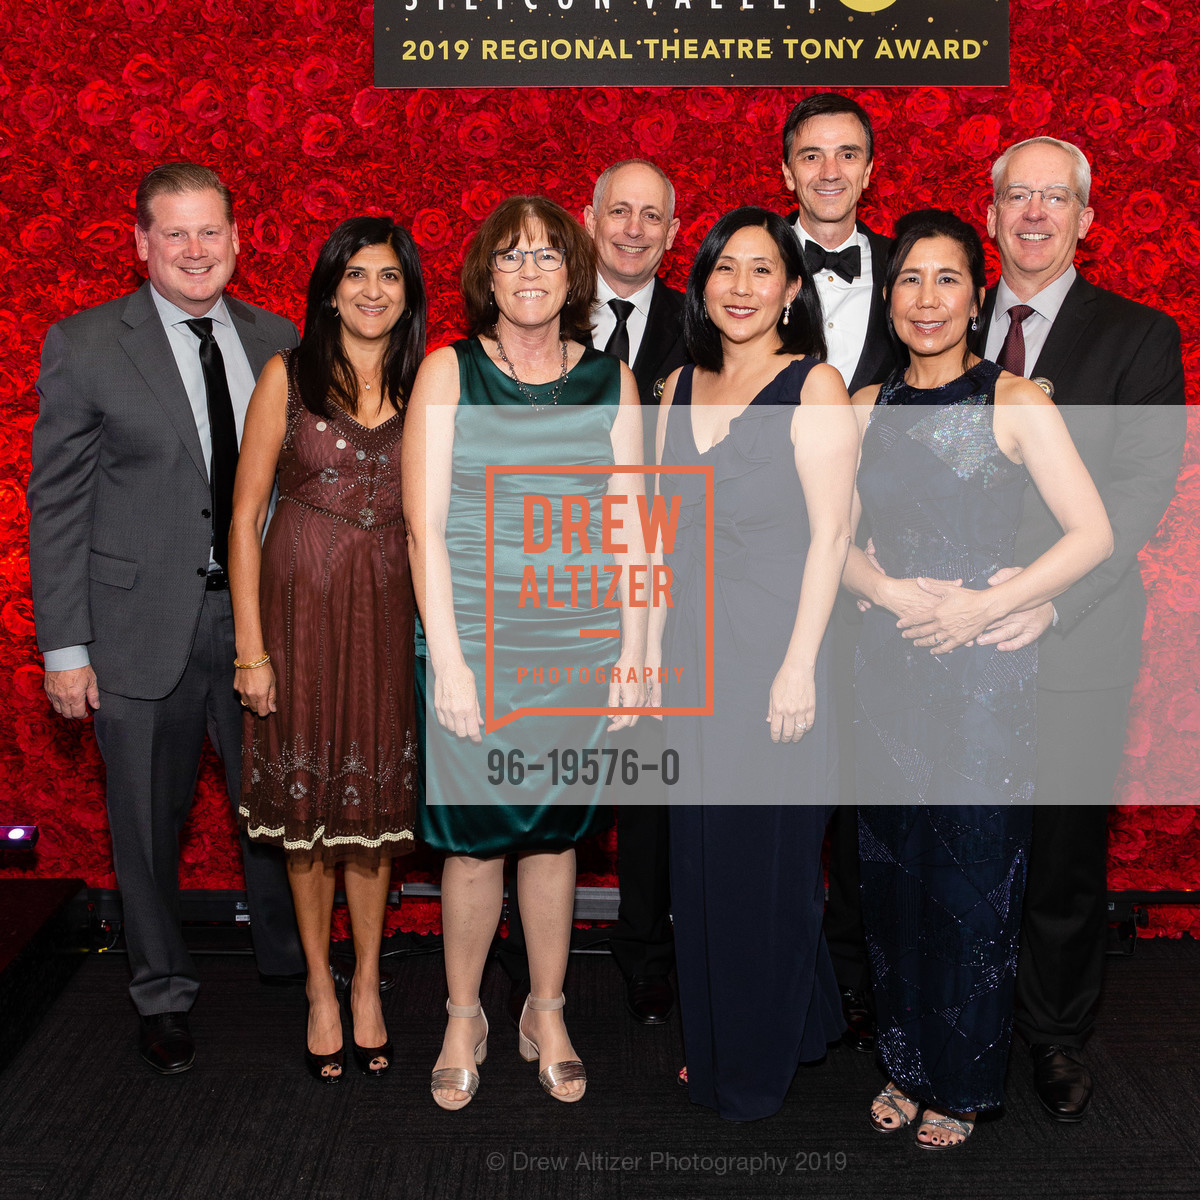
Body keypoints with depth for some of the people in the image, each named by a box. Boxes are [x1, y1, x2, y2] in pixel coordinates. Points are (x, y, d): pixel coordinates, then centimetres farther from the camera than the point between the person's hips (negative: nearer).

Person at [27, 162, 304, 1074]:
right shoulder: (85, 345, -4)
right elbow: (56, 503, -4)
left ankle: (289, 958, 40)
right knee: (150, 821, 11)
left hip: (264, 618, 3)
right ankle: (164, 993, 33)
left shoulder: (278, 340, 6)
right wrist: (65, 646, -8)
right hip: (145, 625, -2)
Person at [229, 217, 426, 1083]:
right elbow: (246, 517, -3)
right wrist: (250, 645, -7)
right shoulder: (289, 376, -2)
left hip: (387, 612, 2)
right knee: (306, 800, 8)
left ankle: (368, 981, 27)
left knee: (375, 799, 9)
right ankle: (320, 986, 25)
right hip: (299, 603, -1)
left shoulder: (423, 388, 5)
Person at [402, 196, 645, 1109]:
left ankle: (547, 1014, 28)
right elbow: (425, 524, -5)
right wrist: (448, 657, -11)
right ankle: (464, 1018, 24)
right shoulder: (447, 374, 0)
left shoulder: (611, 382, 7)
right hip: (473, 642, -2)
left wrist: (632, 653, 1)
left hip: (579, 645, 2)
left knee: (555, 833, 10)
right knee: (475, 839, 3)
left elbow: (628, 525, 6)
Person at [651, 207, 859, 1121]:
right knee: (702, 851, 12)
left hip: (774, 649, -5)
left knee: (766, 853, 3)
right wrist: (653, 643, 11)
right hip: (694, 650, 6)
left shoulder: (815, 387, -5)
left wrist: (798, 665, -15)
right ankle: (714, 1047, 30)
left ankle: (760, 1065, 21)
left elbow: (830, 534, -10)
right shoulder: (682, 388, 12)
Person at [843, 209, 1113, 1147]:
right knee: (895, 868, 10)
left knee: (974, 874, 3)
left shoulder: (1015, 402, -4)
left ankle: (961, 1083, 22)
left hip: (986, 666, -4)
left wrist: (984, 605, -15)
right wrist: (887, 590, -8)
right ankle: (907, 1065, 29)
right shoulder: (866, 409, 8)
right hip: (890, 662, 4)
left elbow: (1094, 534, -9)